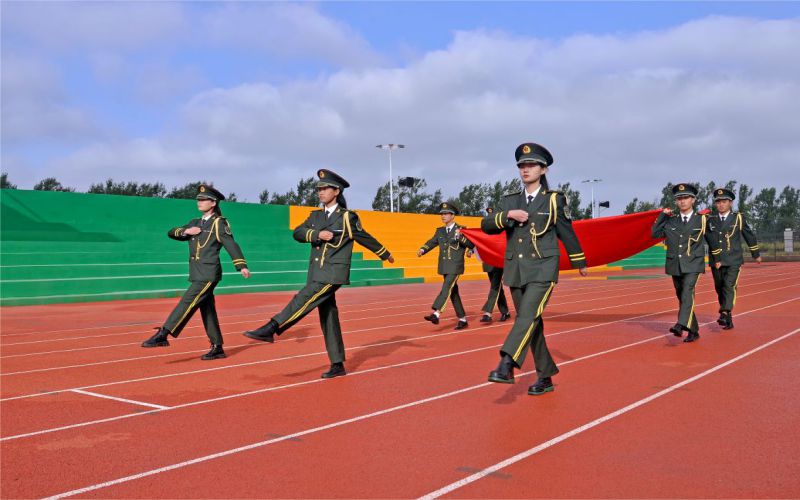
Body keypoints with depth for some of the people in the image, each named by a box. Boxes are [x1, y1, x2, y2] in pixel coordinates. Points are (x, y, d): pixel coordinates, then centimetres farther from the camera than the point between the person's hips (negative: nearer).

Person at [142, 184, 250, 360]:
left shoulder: (219, 223, -4)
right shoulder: (195, 223, 18)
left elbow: (231, 245, -14)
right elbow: (171, 233, 17)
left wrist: (242, 266, -25)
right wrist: (185, 231, -4)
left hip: (209, 274, -8)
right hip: (197, 275, 8)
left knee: (188, 302, -15)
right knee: (207, 311, 9)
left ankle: (163, 335, -18)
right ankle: (217, 348, 15)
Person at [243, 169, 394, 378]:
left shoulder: (348, 217, -3)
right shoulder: (315, 216, 13)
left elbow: (366, 238, 8)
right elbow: (297, 233, -1)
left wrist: (386, 255, 17)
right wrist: (317, 234, -18)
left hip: (334, 274, -6)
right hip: (317, 273, 6)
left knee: (303, 300, -22)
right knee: (328, 317, 7)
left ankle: (270, 329, -28)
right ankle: (337, 365, 12)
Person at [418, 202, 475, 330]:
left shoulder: (461, 229, -3)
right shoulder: (440, 231, 14)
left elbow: (472, 244, -11)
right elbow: (431, 242, 6)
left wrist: (460, 237, -25)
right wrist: (422, 249, -12)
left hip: (455, 266, -6)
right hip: (444, 267, 6)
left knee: (447, 288, -19)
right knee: (453, 292, 9)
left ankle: (436, 314, -30)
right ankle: (462, 319, 16)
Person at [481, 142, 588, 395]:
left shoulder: (554, 199, 1)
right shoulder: (509, 201, 9)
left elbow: (567, 232, 9)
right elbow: (486, 225, 0)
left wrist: (580, 262, 18)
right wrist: (507, 215, -17)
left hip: (542, 269, -4)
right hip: (515, 271, 5)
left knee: (528, 316, -23)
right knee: (531, 324, 9)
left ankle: (506, 365, -34)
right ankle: (545, 377, 20)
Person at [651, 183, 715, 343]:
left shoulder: (702, 219, 3)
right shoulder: (670, 220, 8)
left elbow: (711, 240, 14)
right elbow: (655, 234, 2)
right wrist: (662, 215, 1)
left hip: (693, 265, -4)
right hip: (675, 265, 4)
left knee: (687, 292, -24)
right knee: (681, 298, 9)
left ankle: (681, 325, -36)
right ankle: (693, 331, 21)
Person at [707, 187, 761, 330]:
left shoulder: (738, 218, 3)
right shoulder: (711, 221, 8)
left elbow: (750, 236, 13)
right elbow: (712, 241, 1)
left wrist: (756, 254, 20)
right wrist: (716, 259, -9)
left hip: (733, 261, -3)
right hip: (716, 261, 3)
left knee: (729, 286, -17)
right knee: (719, 289, 9)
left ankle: (725, 314, -27)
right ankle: (729, 319, 24)